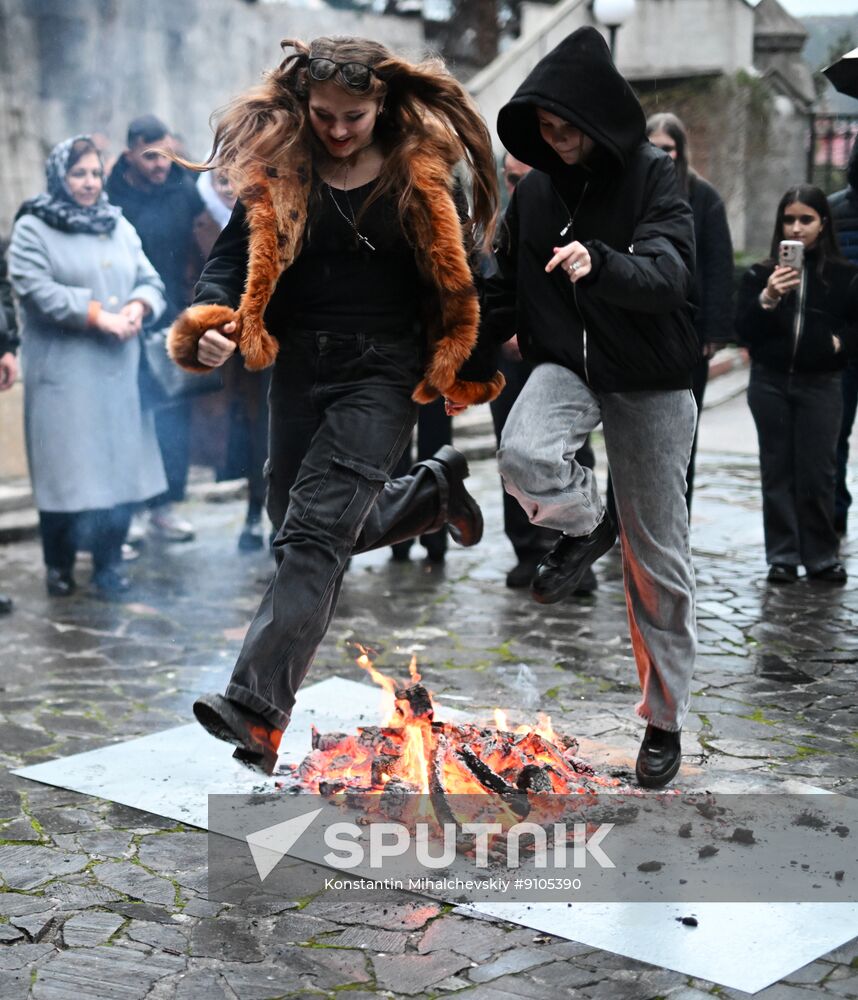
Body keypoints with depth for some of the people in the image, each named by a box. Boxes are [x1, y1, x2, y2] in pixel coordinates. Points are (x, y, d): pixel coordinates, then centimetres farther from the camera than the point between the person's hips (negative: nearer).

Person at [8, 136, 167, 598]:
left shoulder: (119, 226, 15)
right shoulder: (32, 229, -1)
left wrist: (137, 308, -10)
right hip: (63, 374, -5)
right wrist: (97, 314, -18)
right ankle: (59, 566, 12)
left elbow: (150, 281, 12)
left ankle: (109, 564, 16)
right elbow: (38, 292, -13)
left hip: (118, 371, 5)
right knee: (65, 471, -3)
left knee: (119, 468, 4)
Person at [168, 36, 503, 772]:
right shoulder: (277, 168, 2)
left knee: (316, 531, -16)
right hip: (302, 366, 5)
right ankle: (434, 490, 43)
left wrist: (473, 366, 7)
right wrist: (211, 324, -22)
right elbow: (235, 256, -2)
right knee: (302, 525, 18)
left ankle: (259, 713, -19)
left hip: (384, 369, -4)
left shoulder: (421, 172, -2)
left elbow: (457, 276, 7)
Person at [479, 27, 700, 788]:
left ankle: (666, 719, 21)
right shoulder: (536, 190, 3)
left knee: (657, 561, 3)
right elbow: (509, 291, 14)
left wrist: (599, 263, -47)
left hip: (650, 380, -3)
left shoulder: (654, 177, -11)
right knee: (525, 456, -33)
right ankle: (586, 525, 3)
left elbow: (667, 275, -27)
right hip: (565, 364, 3)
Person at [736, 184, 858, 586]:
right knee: (778, 471, 5)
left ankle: (822, 557, 11)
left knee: (817, 473, 0)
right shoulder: (762, 274, 4)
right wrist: (768, 299, -18)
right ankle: (783, 557, 12)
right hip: (770, 383, 1)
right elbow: (744, 330, -4)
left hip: (820, 385, -1)